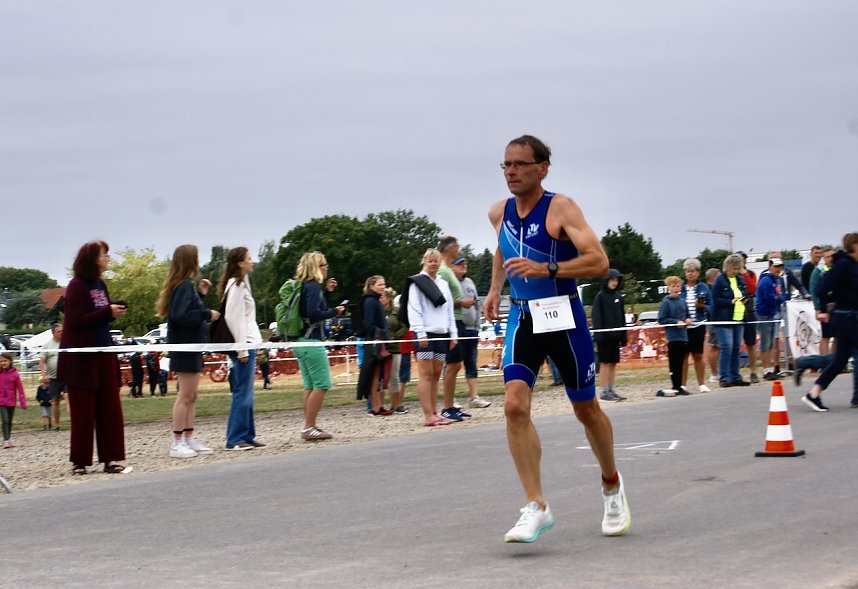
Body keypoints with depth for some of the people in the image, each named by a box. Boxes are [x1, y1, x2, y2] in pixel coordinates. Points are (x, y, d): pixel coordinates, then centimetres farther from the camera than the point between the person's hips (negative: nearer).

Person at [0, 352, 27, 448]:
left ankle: (8, 439, 28)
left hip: (11, 401, 1)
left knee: (9, 422, 15)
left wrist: (23, 402, -4)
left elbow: (20, 389, -3)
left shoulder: (14, 374, -5)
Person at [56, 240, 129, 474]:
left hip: (104, 353, 7)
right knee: (83, 411, 0)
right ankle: (79, 462, 8)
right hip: (82, 357, -7)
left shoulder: (101, 285, 11)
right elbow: (76, 321, -19)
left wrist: (116, 310, -1)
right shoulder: (77, 286, -12)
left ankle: (110, 458, 9)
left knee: (110, 407, 4)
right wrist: (108, 313, -19)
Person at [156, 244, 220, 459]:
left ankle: (189, 439, 18)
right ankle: (177, 443, -3)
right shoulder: (185, 285, -16)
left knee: (191, 396, 13)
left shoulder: (185, 285, 12)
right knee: (185, 396, -6)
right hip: (185, 346, -10)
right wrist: (207, 314, -18)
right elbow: (180, 315, -26)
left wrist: (201, 295, 10)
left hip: (191, 346, 10)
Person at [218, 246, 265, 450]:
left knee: (246, 393, 11)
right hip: (244, 344, -10)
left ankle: (247, 436, 15)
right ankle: (235, 439, -7)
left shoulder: (241, 284, 18)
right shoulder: (237, 286, -11)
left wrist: (249, 346, 16)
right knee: (242, 393, -9)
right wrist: (242, 349, -18)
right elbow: (233, 318, -17)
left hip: (248, 343, 10)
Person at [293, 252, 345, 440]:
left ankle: (308, 427, 13)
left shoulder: (303, 286, 14)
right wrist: (334, 312, -11)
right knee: (322, 384, -7)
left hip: (301, 341, 10)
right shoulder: (313, 286, -13)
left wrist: (327, 292, 15)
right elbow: (314, 313, -23)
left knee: (311, 386, 12)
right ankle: (309, 428, -9)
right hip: (312, 341, -10)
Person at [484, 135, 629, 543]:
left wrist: (546, 269, -29)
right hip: (522, 319, 4)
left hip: (564, 317, -4)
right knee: (514, 405, -17)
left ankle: (612, 485, 37)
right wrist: (495, 289, 16)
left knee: (586, 409, 10)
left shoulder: (561, 208, -11)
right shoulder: (499, 214, 6)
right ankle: (536, 507, -15)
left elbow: (599, 262, -20)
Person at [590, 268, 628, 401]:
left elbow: (622, 316, 17)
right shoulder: (600, 296, -5)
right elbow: (596, 316, -9)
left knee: (613, 363, 8)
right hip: (604, 335, -6)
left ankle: (611, 390, 14)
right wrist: (599, 333, -17)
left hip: (615, 335, 6)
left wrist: (624, 335, 12)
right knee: (605, 363, -4)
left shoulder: (618, 296, 13)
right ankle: (604, 392, -2)